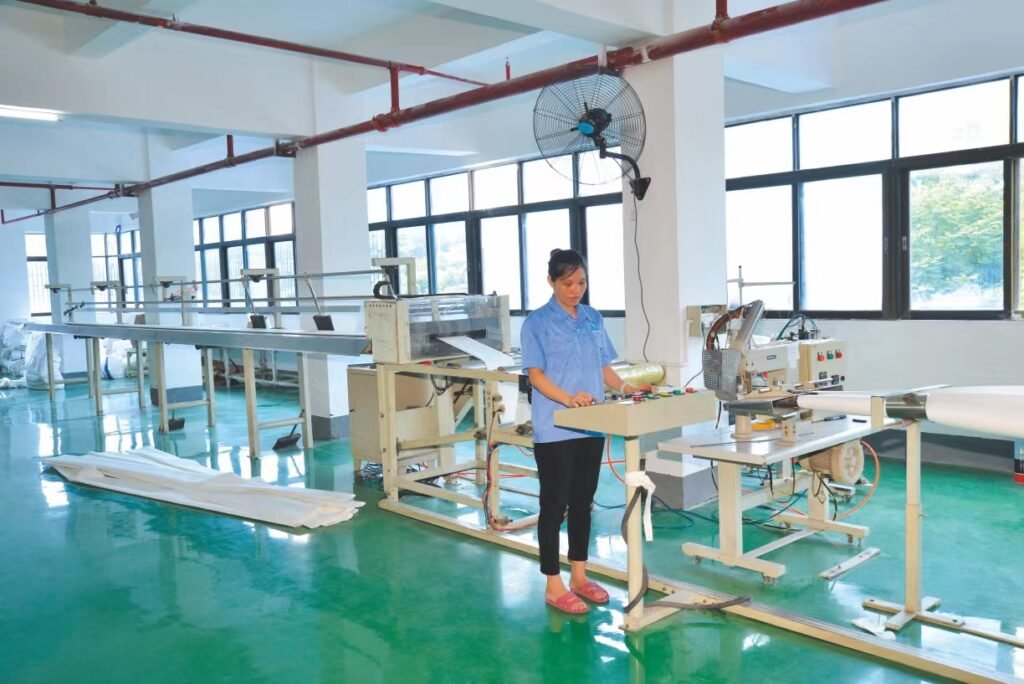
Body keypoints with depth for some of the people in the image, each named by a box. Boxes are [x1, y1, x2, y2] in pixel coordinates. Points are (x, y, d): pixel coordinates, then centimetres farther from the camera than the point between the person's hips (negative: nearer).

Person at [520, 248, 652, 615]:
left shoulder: (594, 319, 11)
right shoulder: (537, 322, -7)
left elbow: (603, 366, 16)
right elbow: (536, 375, -11)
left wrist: (625, 387, -3)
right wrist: (568, 398, -26)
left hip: (592, 426, 6)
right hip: (554, 429, -6)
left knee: (583, 501, 14)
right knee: (555, 504, 1)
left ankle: (579, 575, 27)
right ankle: (554, 586, 11)